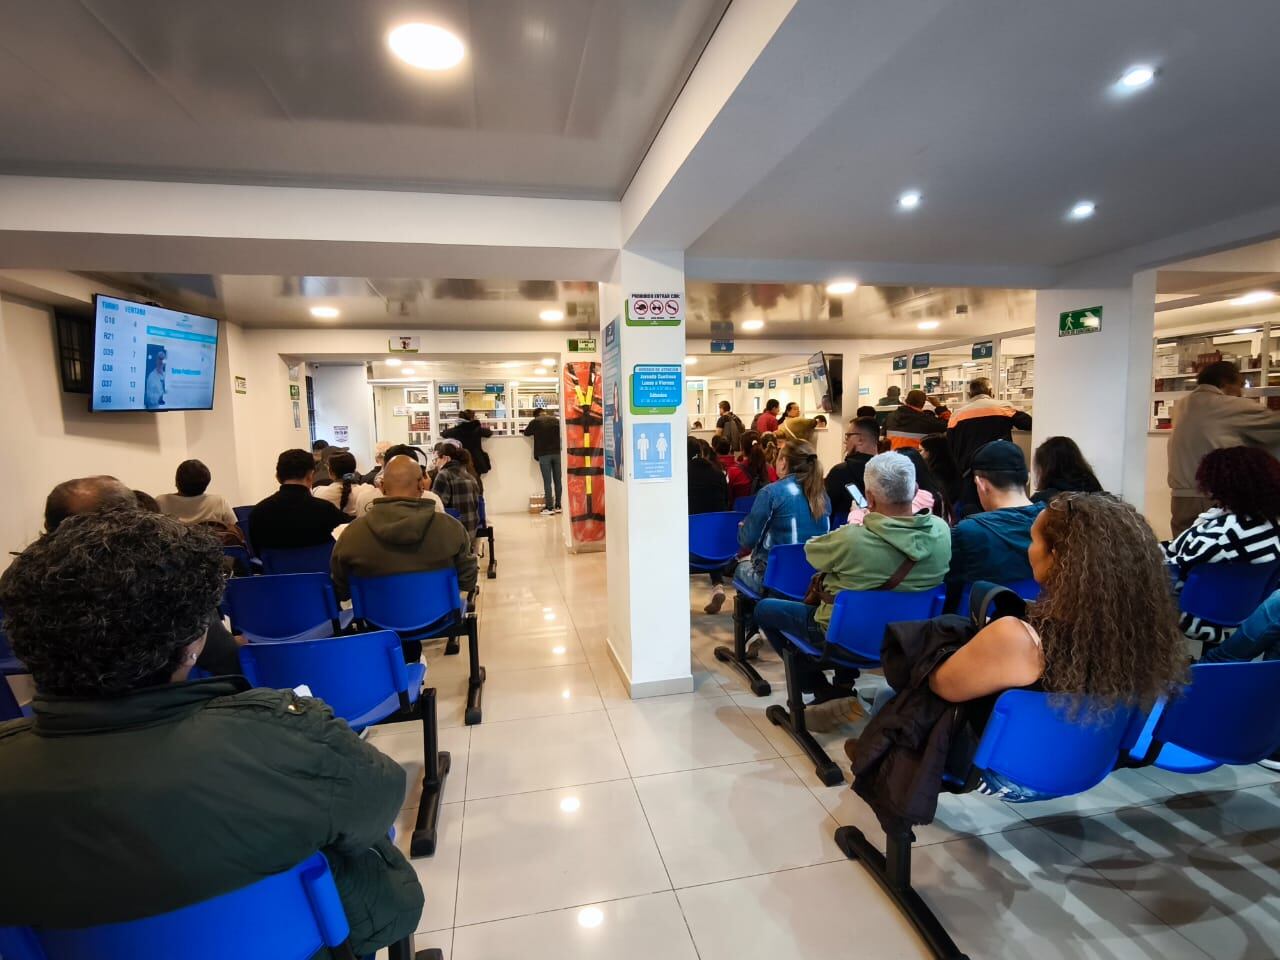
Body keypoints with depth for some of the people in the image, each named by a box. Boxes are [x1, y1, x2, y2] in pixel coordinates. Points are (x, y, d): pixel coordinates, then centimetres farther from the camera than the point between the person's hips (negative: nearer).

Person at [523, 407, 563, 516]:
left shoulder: (535, 421, -1)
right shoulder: (556, 420, 7)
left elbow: (526, 433, 15)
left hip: (544, 454, -3)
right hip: (557, 453, 3)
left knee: (547, 482, -2)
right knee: (558, 480, 8)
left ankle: (549, 508, -2)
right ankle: (558, 506, 12)